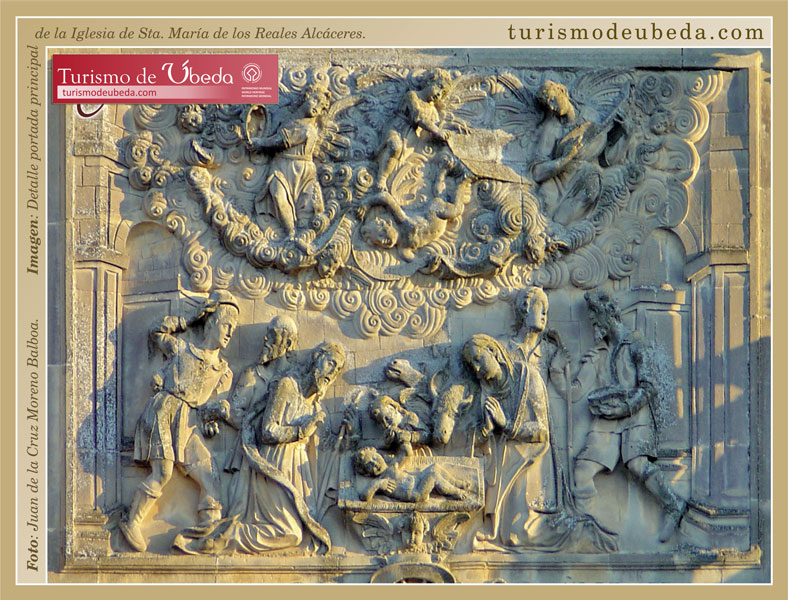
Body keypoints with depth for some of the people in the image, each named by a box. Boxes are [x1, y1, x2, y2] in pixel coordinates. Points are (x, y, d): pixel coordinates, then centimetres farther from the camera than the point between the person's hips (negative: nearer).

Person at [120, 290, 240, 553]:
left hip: (189, 423, 4)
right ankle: (132, 523, 0)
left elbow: (213, 407, 15)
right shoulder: (181, 347, 14)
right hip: (164, 411, -3)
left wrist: (217, 410, -9)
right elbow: (156, 332, 28)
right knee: (162, 472, -15)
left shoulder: (223, 372, 19)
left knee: (209, 479, -9)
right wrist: (185, 323, 18)